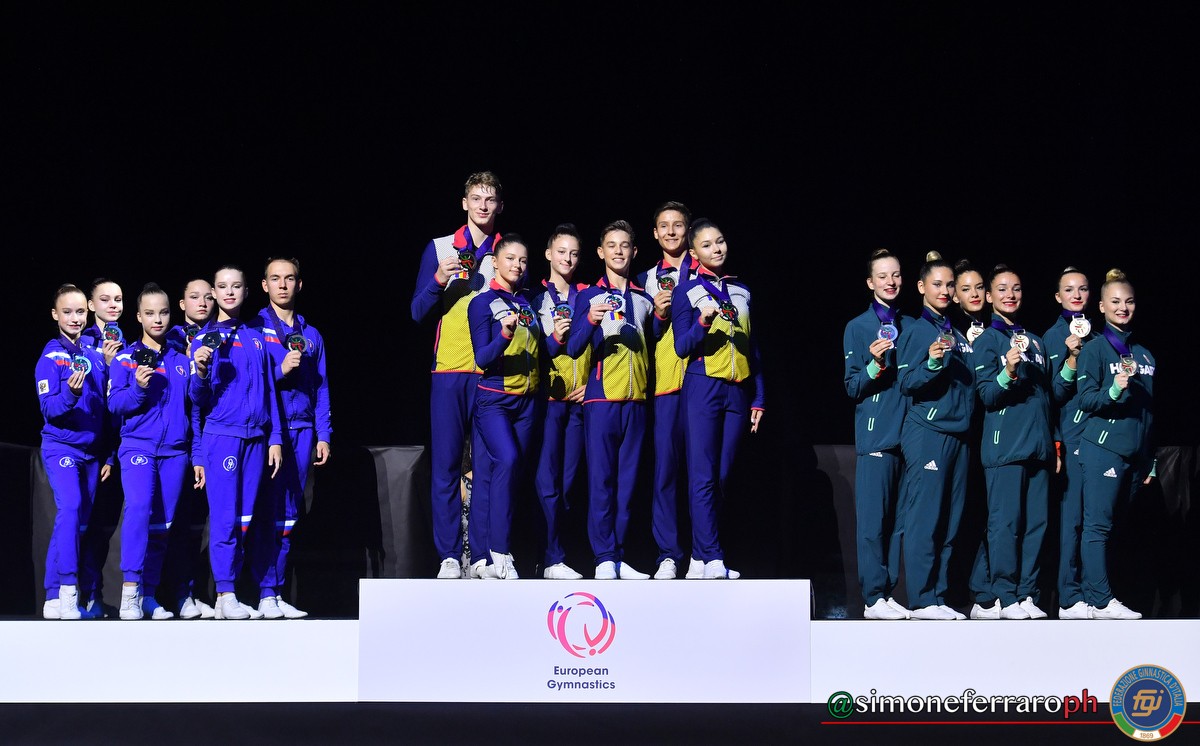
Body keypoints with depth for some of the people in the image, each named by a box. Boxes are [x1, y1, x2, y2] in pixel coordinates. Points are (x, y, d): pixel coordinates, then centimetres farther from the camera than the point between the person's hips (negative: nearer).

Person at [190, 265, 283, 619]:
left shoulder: (256, 338, 14)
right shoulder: (206, 338, 2)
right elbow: (198, 398, -2)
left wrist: (275, 438, 9)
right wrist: (200, 372, -22)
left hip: (256, 437, 4)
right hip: (222, 434, -4)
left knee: (244, 519, 4)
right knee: (225, 518, -9)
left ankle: (231, 595, 8)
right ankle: (225, 596, -8)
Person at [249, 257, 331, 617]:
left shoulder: (311, 336, 17)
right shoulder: (253, 330, 5)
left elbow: (321, 388, 16)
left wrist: (323, 435, 8)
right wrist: (279, 370, -15)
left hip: (301, 430, 4)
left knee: (289, 515, 5)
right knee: (267, 512, -8)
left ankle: (278, 593, 8)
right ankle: (265, 594, -8)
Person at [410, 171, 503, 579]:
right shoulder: (439, 249, 10)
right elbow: (418, 312, 5)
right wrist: (439, 280, -12)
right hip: (449, 371, 0)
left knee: (488, 466, -3)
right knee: (445, 466, -3)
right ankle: (449, 556, 0)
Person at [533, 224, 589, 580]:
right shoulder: (536, 296, 4)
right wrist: (554, 339, -17)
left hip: (580, 400, 4)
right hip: (548, 397, -4)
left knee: (566, 480, 3)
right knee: (548, 481, -9)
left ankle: (548, 555, 9)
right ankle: (553, 560, -9)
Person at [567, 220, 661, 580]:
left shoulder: (644, 299, 15)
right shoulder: (589, 296, 5)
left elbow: (656, 345, 17)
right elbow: (573, 349, -4)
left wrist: (660, 317, 1)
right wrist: (590, 322, -23)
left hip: (635, 400, 3)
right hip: (601, 398, -3)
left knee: (627, 480, 4)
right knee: (601, 478, -7)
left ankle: (619, 557, 8)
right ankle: (604, 558, -5)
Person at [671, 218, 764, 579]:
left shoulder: (742, 291, 15)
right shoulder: (687, 291, 2)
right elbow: (682, 347, -5)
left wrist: (758, 399, 13)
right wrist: (703, 322, -24)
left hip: (738, 390, 5)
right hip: (703, 387, -4)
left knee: (722, 476, 4)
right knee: (703, 476, -10)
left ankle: (700, 553, 11)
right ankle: (712, 559, -14)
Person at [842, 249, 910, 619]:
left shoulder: (910, 326, 15)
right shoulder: (857, 327, 3)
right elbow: (853, 388, -2)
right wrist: (875, 364, -18)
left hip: (907, 435, 4)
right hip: (874, 436, -4)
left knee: (899, 520, 5)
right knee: (873, 520, -6)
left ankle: (889, 592, 10)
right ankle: (873, 598, -4)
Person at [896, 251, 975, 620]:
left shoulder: (958, 334, 18)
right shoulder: (916, 331, -3)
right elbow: (906, 383, -12)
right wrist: (932, 362, -26)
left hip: (957, 434, 7)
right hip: (926, 434, -7)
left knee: (949, 522, 6)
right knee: (924, 519, -8)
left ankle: (938, 597, 10)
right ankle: (922, 600, -7)